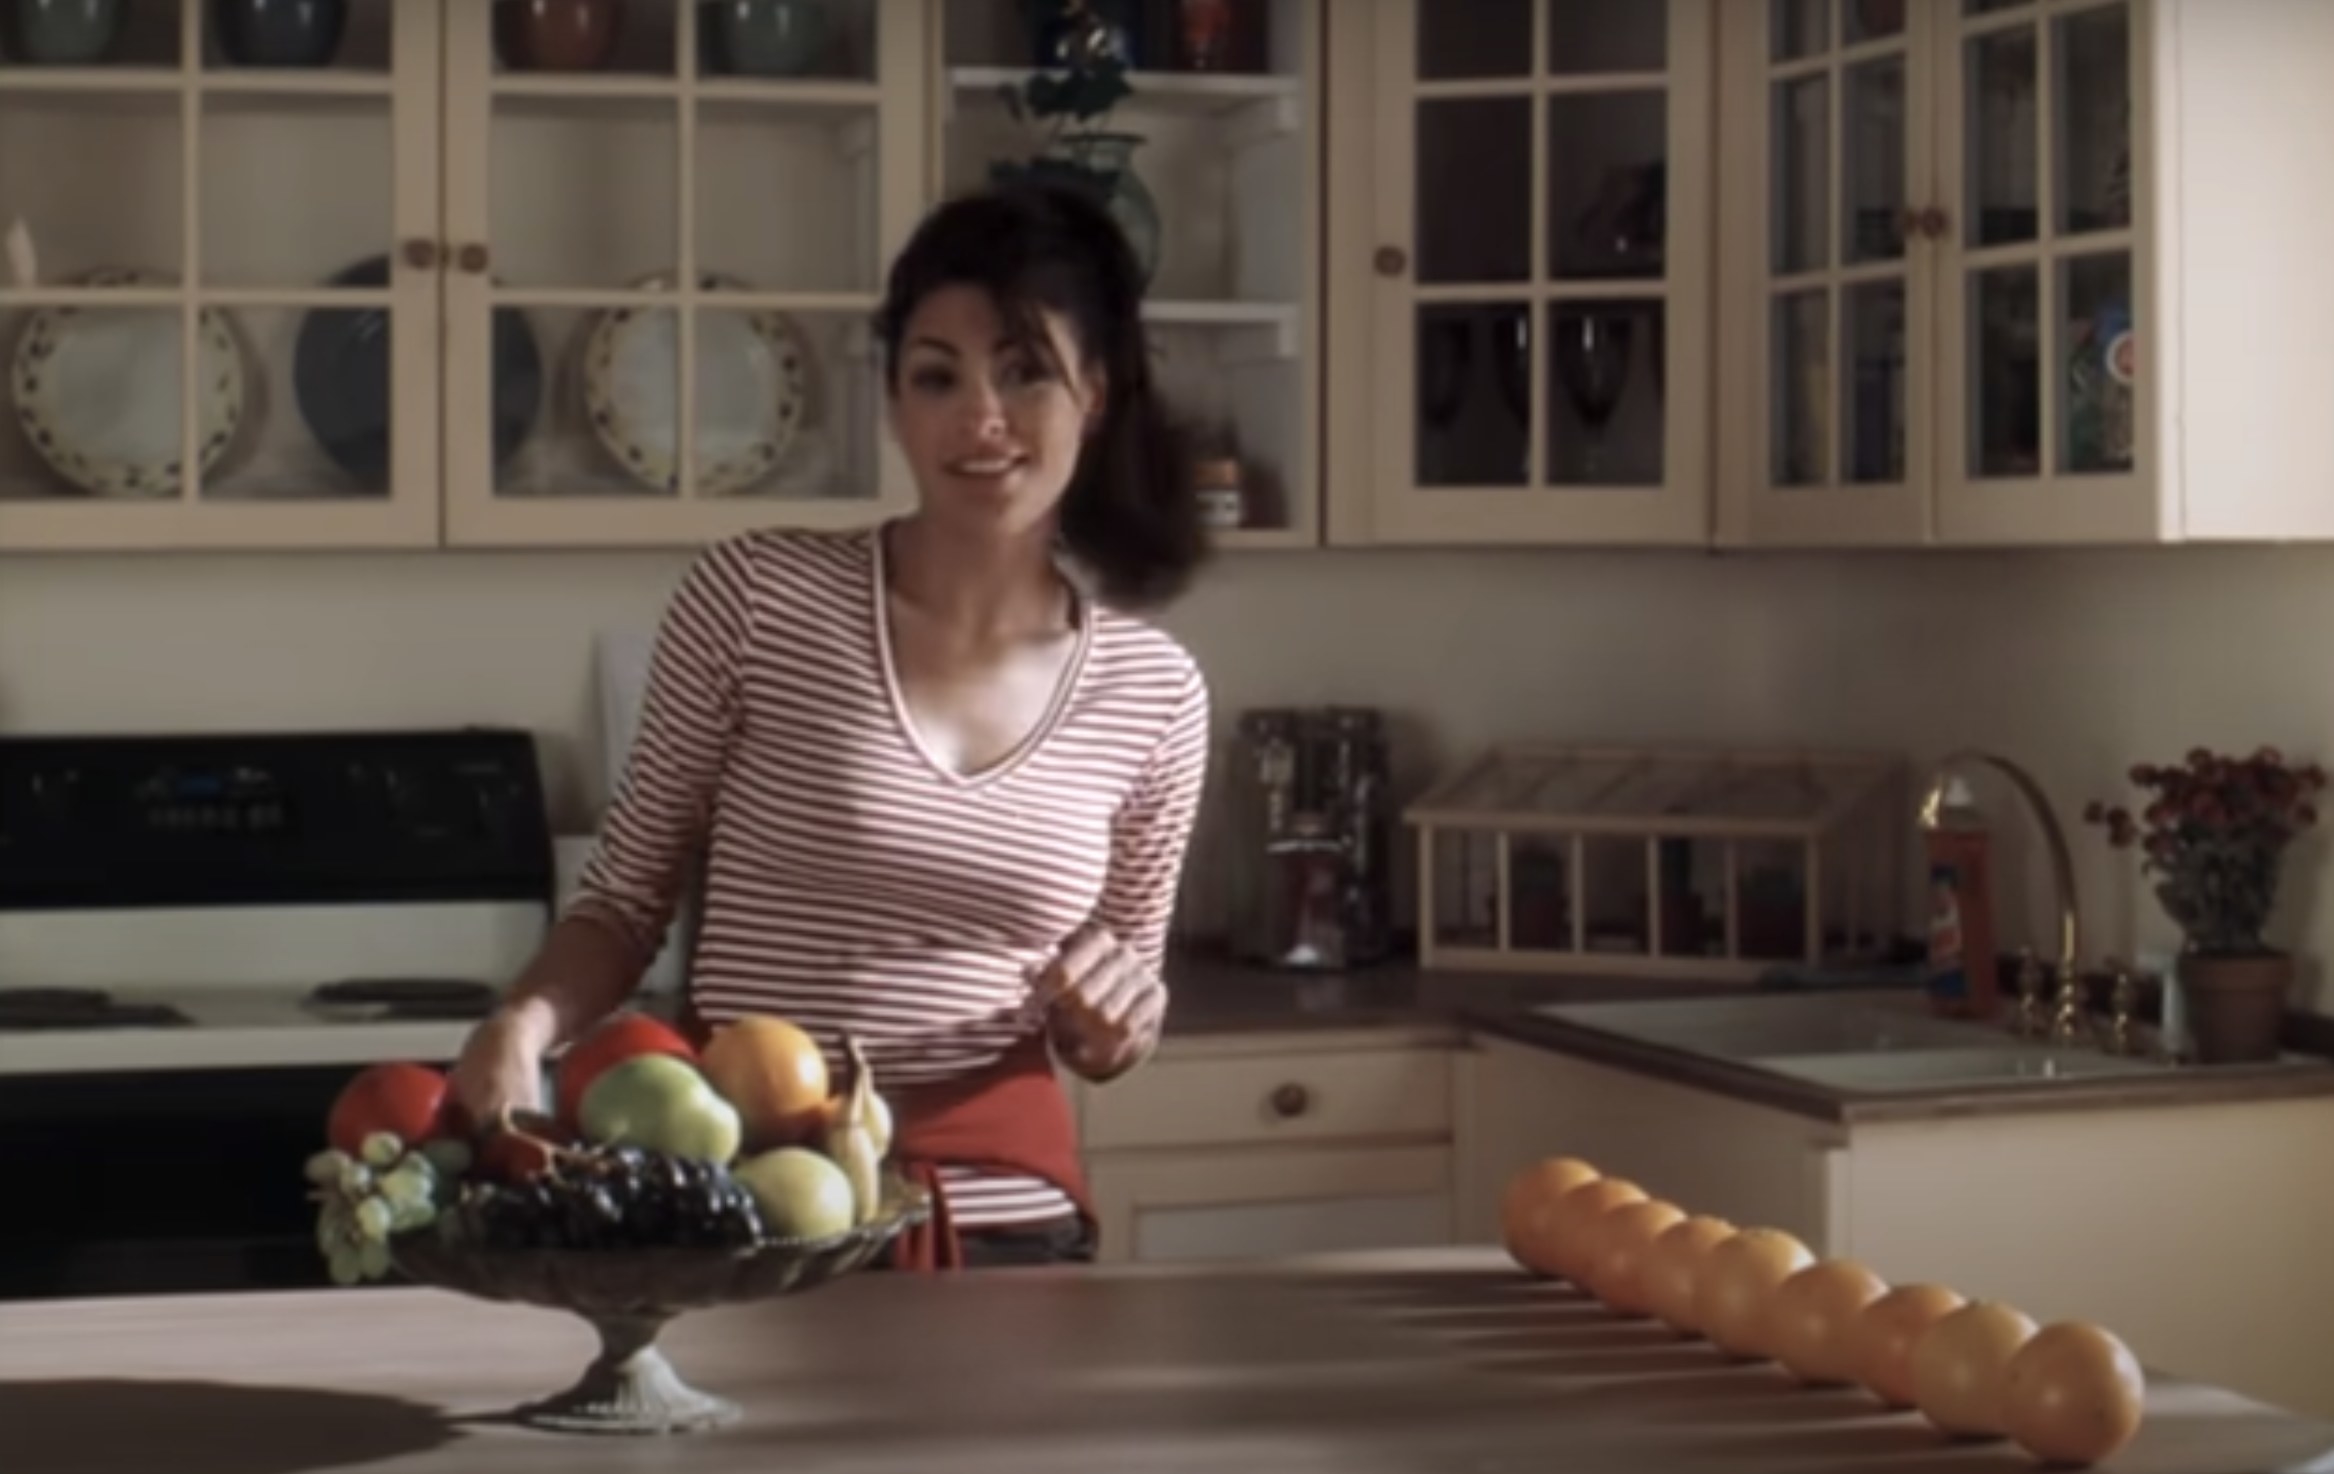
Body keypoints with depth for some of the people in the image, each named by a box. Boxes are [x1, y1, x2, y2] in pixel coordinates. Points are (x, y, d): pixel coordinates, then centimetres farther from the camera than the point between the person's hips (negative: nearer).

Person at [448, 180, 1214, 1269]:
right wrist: (523, 1023, -16)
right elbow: (625, 897, 2)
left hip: (1003, 1221, 2)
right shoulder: (752, 599, -7)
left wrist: (1118, 1024, -8)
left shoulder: (1155, 692, 1)